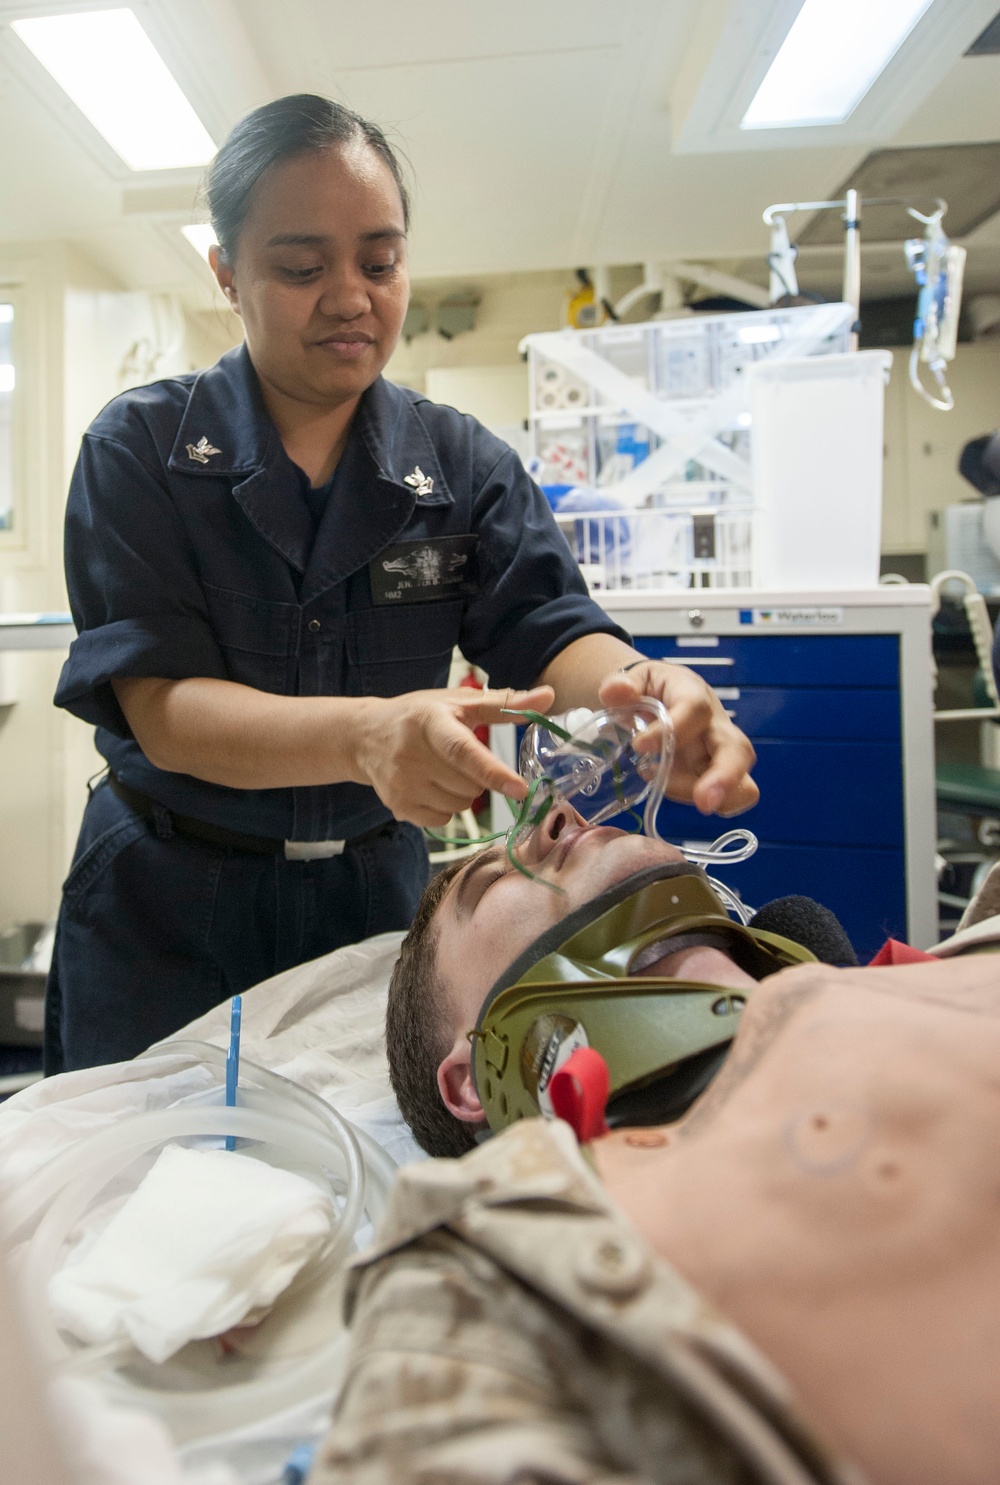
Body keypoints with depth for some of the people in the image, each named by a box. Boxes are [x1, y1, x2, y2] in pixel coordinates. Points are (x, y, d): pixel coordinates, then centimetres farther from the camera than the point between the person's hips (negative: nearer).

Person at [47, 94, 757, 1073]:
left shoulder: (464, 465, 0)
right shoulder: (140, 449, -9)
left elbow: (552, 634, -12)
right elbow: (160, 708, -20)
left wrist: (644, 689, -37)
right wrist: (367, 734, -40)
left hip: (375, 896, 2)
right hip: (167, 909, -1)